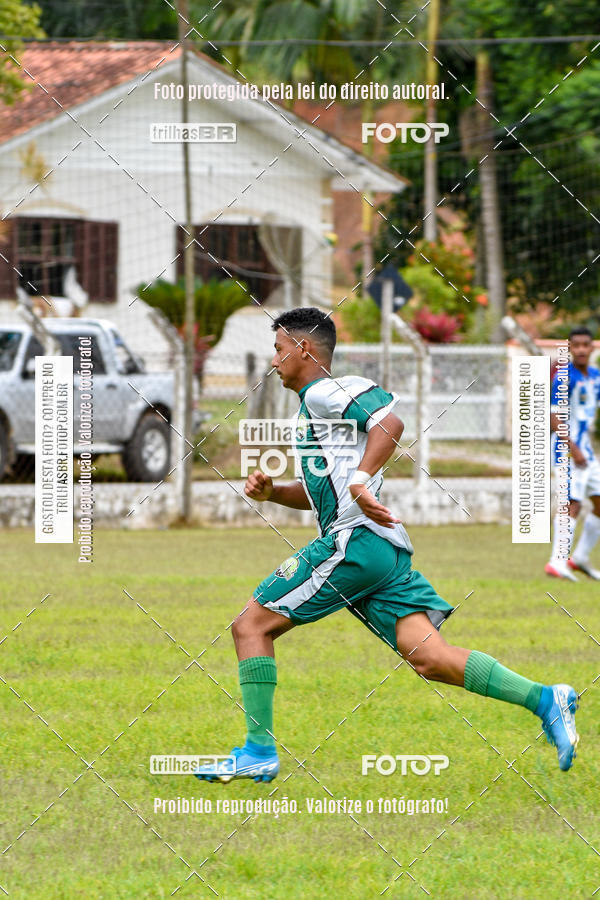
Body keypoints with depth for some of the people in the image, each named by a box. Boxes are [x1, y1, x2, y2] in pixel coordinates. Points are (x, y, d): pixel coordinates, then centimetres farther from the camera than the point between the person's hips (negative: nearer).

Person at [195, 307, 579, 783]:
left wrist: (360, 480, -29)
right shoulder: (312, 406, 27)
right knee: (428, 657, -5)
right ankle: (544, 699, -17)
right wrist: (271, 492, 18)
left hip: (355, 539, -10)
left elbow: (389, 423, -20)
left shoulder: (324, 392, -4)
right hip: (387, 549, 10)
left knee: (251, 625, -1)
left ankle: (259, 750, -2)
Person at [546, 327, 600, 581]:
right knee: (573, 503, -17)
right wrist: (573, 449, -23)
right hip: (567, 447, -8)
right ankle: (557, 561, -19)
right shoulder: (564, 377, -13)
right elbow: (554, 418, -18)